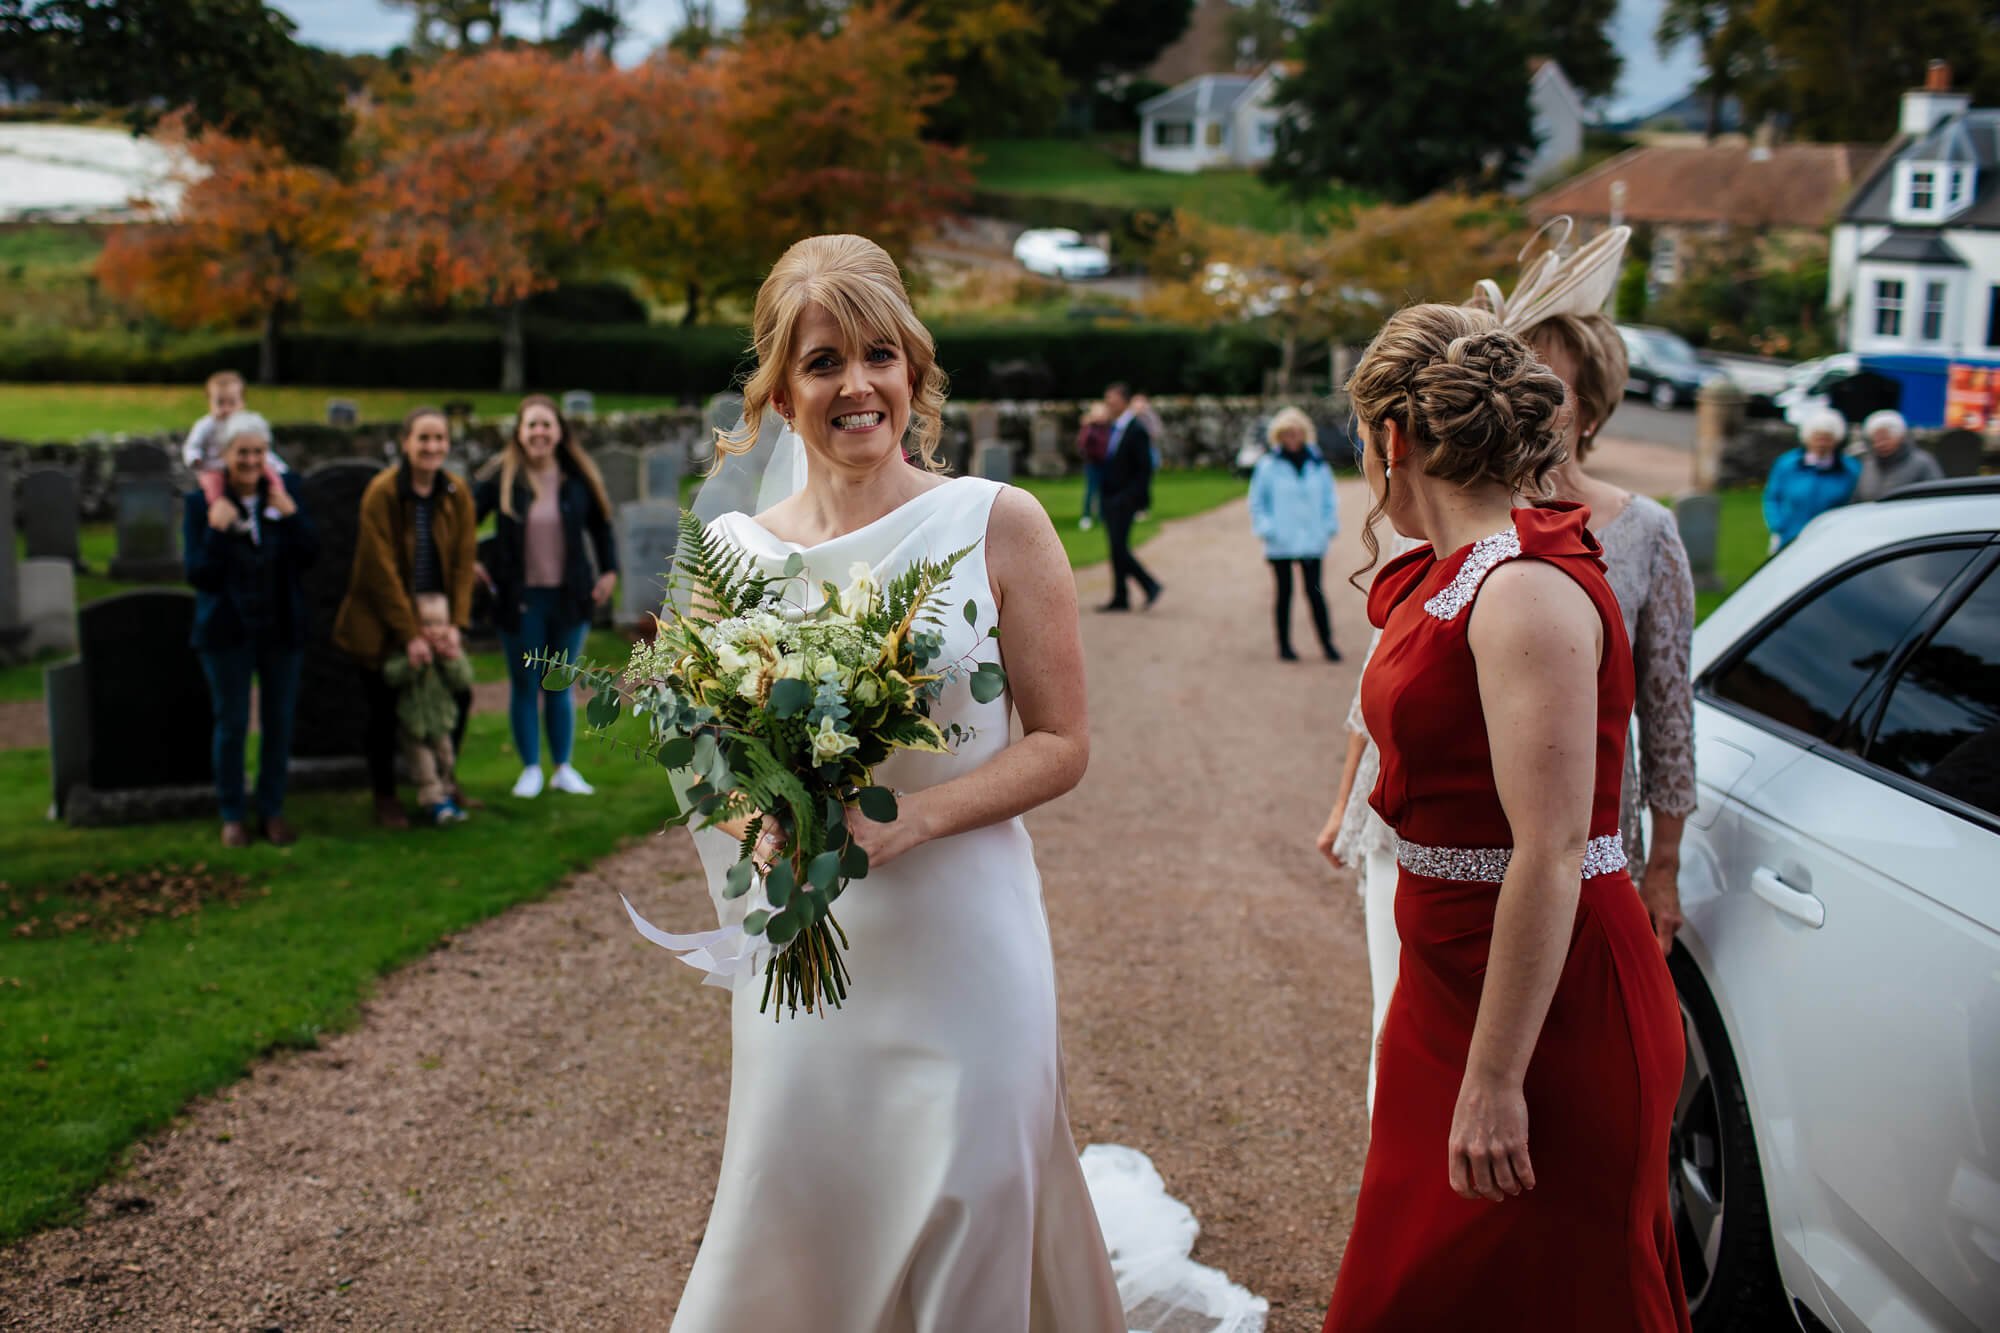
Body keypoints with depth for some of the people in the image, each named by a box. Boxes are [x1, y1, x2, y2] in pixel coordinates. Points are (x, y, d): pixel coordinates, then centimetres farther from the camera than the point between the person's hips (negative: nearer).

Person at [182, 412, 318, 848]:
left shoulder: (281, 497, 1)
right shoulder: (202, 503, -7)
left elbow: (310, 554, -7)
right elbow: (198, 575, -12)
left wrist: (289, 513, -19)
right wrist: (217, 530, -24)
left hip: (281, 628, 3)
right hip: (227, 631, -2)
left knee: (279, 722, 9)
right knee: (231, 725, 5)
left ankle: (272, 809, 23)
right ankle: (232, 815, 18)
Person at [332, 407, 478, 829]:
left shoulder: (457, 494, -3)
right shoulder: (381, 493, -16)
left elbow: (463, 561, -2)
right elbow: (383, 570, -17)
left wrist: (455, 623, -12)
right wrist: (410, 635, -19)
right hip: (381, 624, -4)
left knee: (458, 696, 5)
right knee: (384, 711, 0)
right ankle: (384, 797, 19)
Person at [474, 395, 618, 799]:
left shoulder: (578, 478, -1)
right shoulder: (502, 479, -5)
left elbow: (601, 526, 11)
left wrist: (609, 571, 6)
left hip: (568, 598, 1)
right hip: (520, 599, -1)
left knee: (560, 686, 10)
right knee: (524, 686, 7)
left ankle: (564, 768, 19)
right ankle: (530, 769, 17)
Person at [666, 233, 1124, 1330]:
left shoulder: (999, 525, -5)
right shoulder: (734, 548, 4)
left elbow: (1060, 743, -4)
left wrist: (908, 818, -18)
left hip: (959, 940, -2)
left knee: (962, 1237, 5)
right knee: (786, 1232, 12)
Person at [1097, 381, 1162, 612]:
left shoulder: (1136, 430, -13)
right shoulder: (1114, 428, 13)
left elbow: (1145, 468, -16)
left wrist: (1131, 498, -20)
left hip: (1125, 500, -8)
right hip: (1111, 498, 8)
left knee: (1119, 547, -10)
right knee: (1117, 548, 9)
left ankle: (1150, 586, 4)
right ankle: (1120, 598, 12)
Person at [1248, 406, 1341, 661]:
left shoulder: (1318, 465, 6)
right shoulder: (1267, 466, -2)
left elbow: (1328, 498, 15)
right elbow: (1257, 502, 3)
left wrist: (1329, 527, 5)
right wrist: (1267, 529, -7)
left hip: (1312, 541, 1)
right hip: (1280, 542, -1)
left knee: (1315, 591, 0)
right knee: (1284, 592, 7)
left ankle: (1327, 642, 6)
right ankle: (1284, 645, 15)